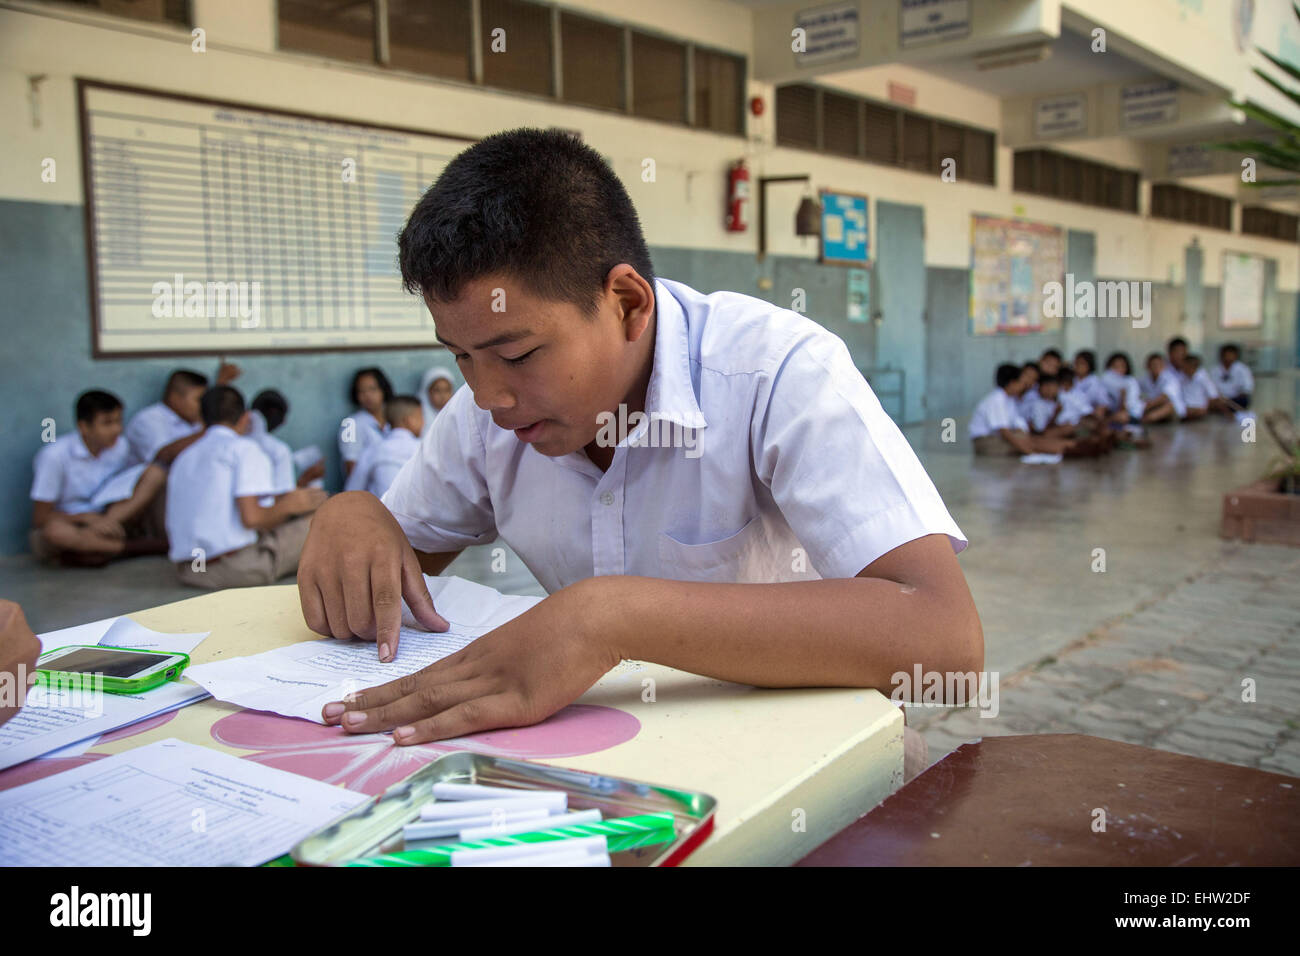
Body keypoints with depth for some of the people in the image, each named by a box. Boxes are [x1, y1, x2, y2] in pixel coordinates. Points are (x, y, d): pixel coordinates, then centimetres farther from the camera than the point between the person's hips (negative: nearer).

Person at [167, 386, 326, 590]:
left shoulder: (182, 458, 18)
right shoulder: (244, 448, -3)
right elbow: (251, 517, -17)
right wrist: (288, 504, 2)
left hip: (188, 572, 8)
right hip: (238, 569, -8)